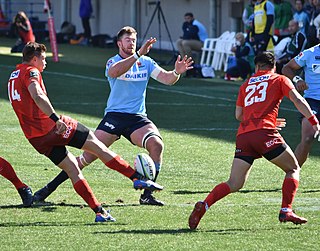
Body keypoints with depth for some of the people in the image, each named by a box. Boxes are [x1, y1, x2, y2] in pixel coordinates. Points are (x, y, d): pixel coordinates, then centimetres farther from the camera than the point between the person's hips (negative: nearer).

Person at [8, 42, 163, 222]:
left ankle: (99, 212, 4)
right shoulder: (31, 72, -8)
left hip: (35, 138, 8)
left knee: (72, 169, 10)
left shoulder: (14, 77, 20)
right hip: (51, 126, -8)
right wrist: (56, 119, -35)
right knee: (97, 145, -1)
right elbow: (37, 96, -26)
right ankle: (137, 178, -3)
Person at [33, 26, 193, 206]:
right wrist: (138, 55, -35)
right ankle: (51, 187, 1)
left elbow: (167, 79, -1)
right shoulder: (114, 62, -1)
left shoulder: (146, 62, 9)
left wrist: (176, 72, -24)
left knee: (157, 145, -25)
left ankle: (147, 195, -16)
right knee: (89, 155, -10)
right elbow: (114, 72, -26)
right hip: (114, 116, -2)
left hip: (138, 118, 2)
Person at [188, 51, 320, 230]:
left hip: (243, 135, 4)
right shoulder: (279, 80, 16)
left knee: (234, 184, 6)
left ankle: (203, 206, -14)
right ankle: (286, 211, -2)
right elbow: (298, 100, 3)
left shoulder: (246, 85, 26)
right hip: (264, 133, -4)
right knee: (293, 169, 13)